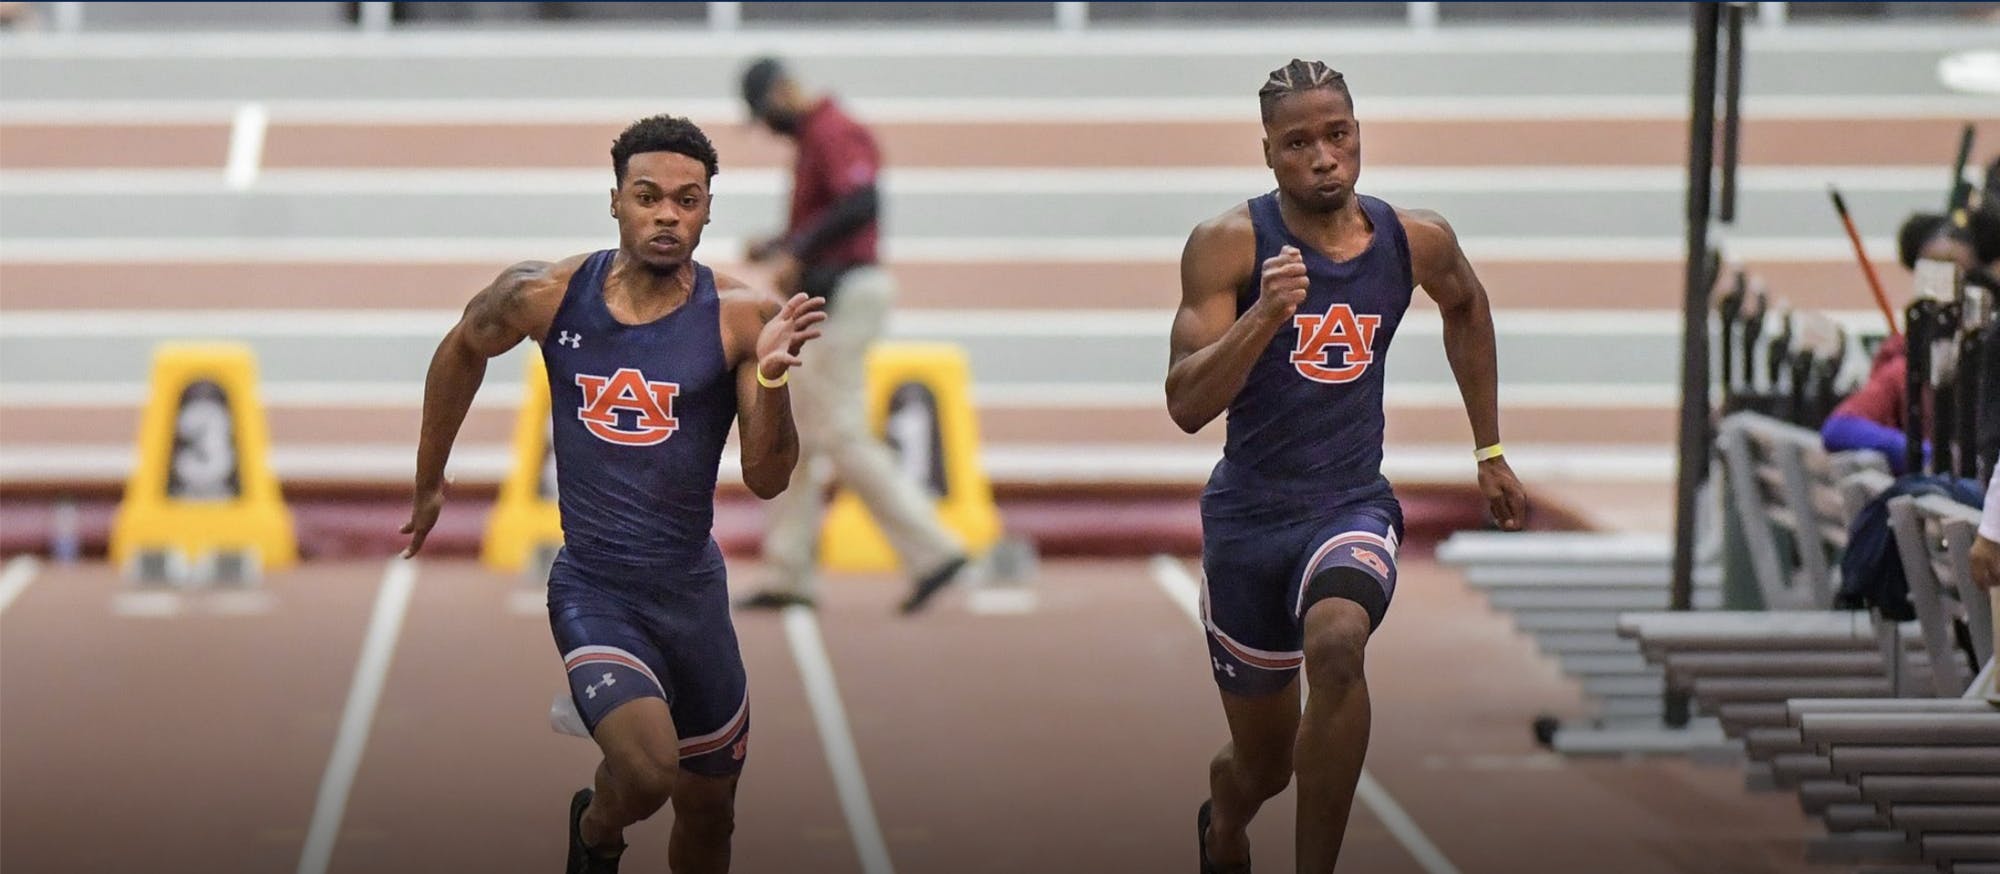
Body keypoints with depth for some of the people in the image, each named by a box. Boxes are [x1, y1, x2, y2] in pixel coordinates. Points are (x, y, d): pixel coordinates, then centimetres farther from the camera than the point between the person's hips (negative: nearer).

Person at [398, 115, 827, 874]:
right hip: (594, 589, -2)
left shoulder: (740, 317, -10)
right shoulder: (546, 296, -8)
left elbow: (767, 481, -10)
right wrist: (429, 484, 21)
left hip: (694, 590, 2)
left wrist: (771, 376, -26)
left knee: (709, 812, 14)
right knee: (645, 769, -26)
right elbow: (463, 350, 14)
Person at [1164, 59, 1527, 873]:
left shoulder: (1416, 240, -2)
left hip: (1352, 507, 1)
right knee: (1264, 760, 12)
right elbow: (1186, 405, -18)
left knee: (1336, 644, -34)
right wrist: (1264, 314, -33)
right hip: (1249, 515, -1)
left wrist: (1490, 451, 25)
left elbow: (1466, 308, 23)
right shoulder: (1229, 244, -12)